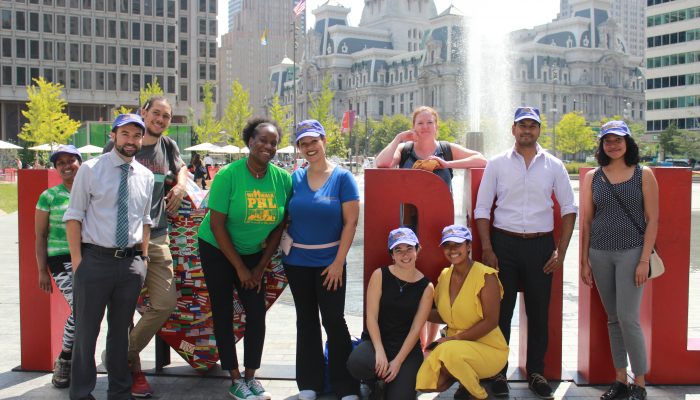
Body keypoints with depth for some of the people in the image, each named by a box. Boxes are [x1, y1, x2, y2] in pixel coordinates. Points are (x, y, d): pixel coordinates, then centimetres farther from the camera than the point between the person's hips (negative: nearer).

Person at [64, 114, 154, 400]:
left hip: (131, 262, 4)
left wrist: (143, 258, 9)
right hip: (95, 259, -4)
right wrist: (77, 259, -10)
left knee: (121, 330, 15)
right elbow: (73, 216, -5)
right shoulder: (90, 169, -4)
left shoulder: (146, 176, 8)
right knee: (86, 330, 4)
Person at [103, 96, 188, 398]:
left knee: (165, 302, 3)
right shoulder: (118, 145, -1)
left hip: (158, 237, 5)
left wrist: (181, 185, 11)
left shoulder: (168, 146, 12)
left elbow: (181, 167, 33)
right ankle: (133, 368, 16)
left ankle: (122, 354, 21)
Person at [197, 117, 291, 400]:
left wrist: (260, 267, -3)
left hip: (254, 253, 3)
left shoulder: (283, 179, -10)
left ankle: (251, 377, 14)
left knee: (257, 314, -1)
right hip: (218, 251, -3)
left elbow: (279, 226, -2)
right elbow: (217, 224, -17)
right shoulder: (228, 175, -20)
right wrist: (240, 268, -14)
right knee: (223, 313, 1)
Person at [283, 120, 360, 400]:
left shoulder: (342, 177, -7)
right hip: (296, 261, 4)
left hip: (329, 263, -4)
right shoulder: (295, 178, 3)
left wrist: (339, 262, -12)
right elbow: (285, 217, 10)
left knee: (334, 321, -2)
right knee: (306, 320, 12)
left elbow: (351, 221, -9)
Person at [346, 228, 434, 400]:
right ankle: (379, 381, 3)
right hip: (376, 340, 0)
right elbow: (371, 317, -8)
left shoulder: (426, 286, -2)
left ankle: (389, 379, 16)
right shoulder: (380, 275, -4)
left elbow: (416, 328, -5)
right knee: (356, 363, -34)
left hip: (406, 346, 0)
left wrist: (398, 361, -13)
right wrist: (379, 351, -20)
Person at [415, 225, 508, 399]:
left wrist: (455, 338, -22)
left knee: (448, 352, -34)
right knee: (425, 383, -15)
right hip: (456, 346, 6)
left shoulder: (485, 276, -15)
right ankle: (462, 374, 15)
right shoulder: (444, 276, 4)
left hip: (488, 348, -5)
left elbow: (490, 322, -19)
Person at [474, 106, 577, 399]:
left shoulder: (554, 165, 5)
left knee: (539, 311, 7)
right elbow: (482, 209, 3)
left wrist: (561, 251, -1)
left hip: (540, 245, 1)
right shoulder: (497, 164, 3)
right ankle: (498, 373, 15)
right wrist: (487, 250, -4)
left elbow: (569, 208, 7)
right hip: (504, 243, -1)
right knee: (501, 310, 4)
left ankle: (536, 373, 20)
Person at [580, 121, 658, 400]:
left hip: (631, 252, -3)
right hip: (600, 253, 3)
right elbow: (586, 220, 8)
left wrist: (644, 260, -9)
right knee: (613, 319, 9)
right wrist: (584, 261, 5)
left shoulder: (643, 175, 1)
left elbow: (652, 220, -2)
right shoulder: (592, 177, 7)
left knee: (628, 318, -8)